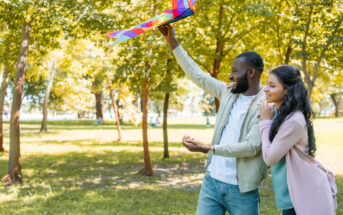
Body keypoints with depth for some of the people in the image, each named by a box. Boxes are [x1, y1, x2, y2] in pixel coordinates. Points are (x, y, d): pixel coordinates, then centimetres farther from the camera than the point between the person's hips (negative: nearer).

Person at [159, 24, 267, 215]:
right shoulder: (228, 92, 7)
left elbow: (251, 147, -21)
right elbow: (198, 75, 15)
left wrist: (208, 148, -25)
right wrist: (173, 42, 15)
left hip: (242, 190, -5)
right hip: (212, 181, 6)